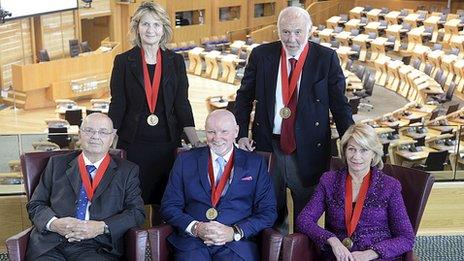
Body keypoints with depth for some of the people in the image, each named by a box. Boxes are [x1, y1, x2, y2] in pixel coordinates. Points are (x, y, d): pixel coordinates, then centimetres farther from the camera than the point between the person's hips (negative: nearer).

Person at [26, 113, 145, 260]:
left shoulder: (127, 171, 12)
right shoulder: (57, 164, 16)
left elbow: (137, 212, 3)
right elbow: (35, 205, 13)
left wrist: (102, 227, -12)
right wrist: (53, 223, -9)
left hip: (97, 248, -1)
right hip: (51, 245, 2)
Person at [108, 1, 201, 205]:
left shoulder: (176, 61, 5)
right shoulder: (123, 61, 1)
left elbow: (182, 103, 2)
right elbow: (117, 105, 1)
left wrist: (196, 142, -6)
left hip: (167, 142, 1)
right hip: (134, 142, -1)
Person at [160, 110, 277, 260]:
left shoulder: (255, 164, 12)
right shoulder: (186, 160, 13)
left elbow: (268, 212, 7)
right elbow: (169, 206, 10)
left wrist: (235, 232, -8)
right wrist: (196, 228, -8)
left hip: (236, 244, 0)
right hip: (192, 242, 0)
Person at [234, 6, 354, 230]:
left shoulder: (326, 58, -4)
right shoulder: (261, 55, 1)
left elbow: (339, 104, -2)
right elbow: (244, 97, 7)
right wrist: (242, 134, -3)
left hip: (308, 150, -1)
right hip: (267, 145, 2)